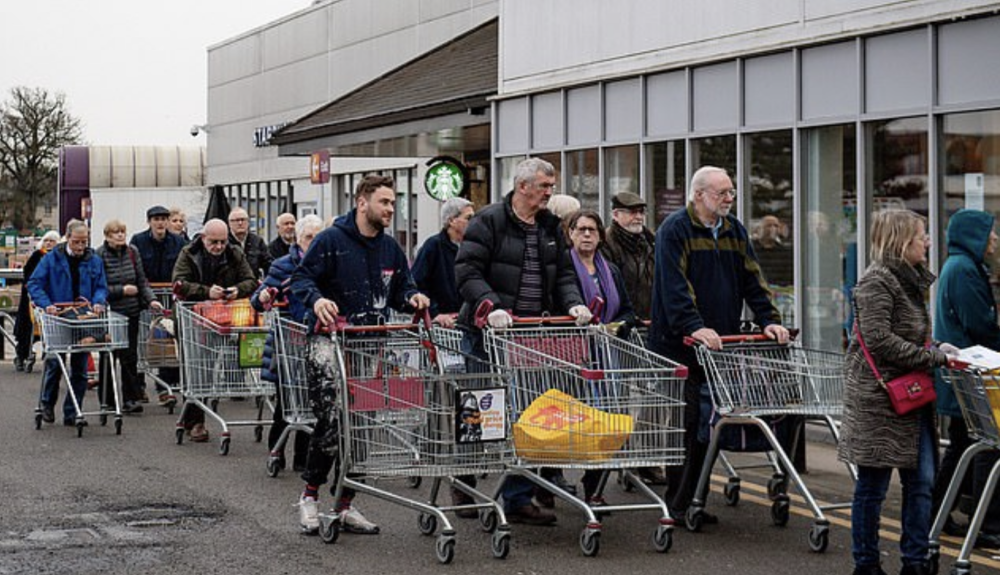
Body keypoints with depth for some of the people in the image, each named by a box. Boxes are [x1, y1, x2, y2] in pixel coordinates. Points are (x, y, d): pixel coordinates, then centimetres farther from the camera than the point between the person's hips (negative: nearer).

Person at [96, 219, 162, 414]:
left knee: (130, 356, 0)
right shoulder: (100, 255, -8)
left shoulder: (132, 252, 7)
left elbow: (142, 280, 11)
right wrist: (122, 290, -15)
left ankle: (131, 398, 3)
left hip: (131, 312, 4)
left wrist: (150, 299, -3)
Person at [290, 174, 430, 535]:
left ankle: (345, 505, 14)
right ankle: (310, 495, 5)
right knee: (332, 420, -14)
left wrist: (412, 298, 0)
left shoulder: (390, 248, 14)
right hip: (330, 341, -6)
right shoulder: (331, 240, -5)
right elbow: (301, 279, -6)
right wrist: (316, 299, -26)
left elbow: (400, 289, 22)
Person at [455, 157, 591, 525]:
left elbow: (563, 274, 18)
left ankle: (518, 499, 6)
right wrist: (491, 306, -25)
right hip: (488, 332, -6)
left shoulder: (551, 228, 14)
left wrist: (573, 303, -2)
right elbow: (467, 271, -12)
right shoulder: (489, 221, -6)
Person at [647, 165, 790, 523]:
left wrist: (769, 320, -1)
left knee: (705, 425, 7)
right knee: (685, 423, -5)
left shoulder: (734, 231, 14)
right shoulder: (674, 229, -8)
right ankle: (678, 504, 2)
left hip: (717, 344, 6)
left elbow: (752, 280, 13)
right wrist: (695, 327, -29)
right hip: (678, 344, -6)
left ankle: (689, 501, 14)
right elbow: (674, 285, -19)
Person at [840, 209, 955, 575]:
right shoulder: (876, 282, -13)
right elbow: (879, 340, -22)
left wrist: (937, 352, 5)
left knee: (921, 481, 6)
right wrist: (934, 357, -19)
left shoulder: (910, 280, 16)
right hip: (879, 399, -9)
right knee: (872, 486, 1)